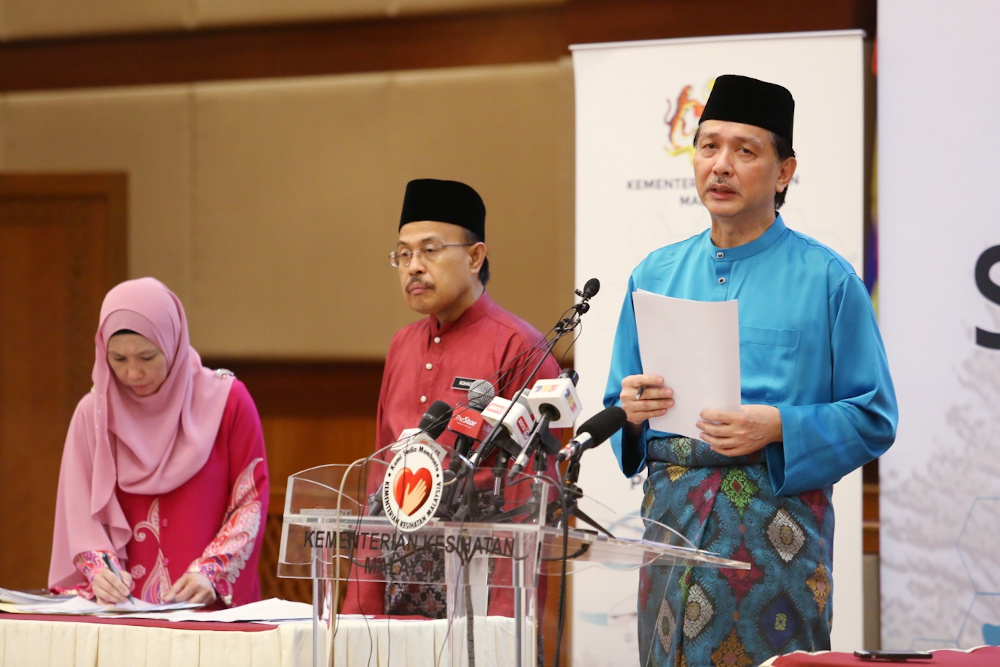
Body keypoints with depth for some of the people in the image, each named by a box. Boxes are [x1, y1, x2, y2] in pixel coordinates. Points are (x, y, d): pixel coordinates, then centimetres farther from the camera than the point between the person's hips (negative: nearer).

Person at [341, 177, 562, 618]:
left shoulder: (517, 347, -7)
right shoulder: (403, 346, 15)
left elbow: (531, 491, -10)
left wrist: (507, 610, -15)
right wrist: (363, 601, 12)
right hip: (403, 576, 6)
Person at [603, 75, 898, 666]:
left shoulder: (826, 279, 0)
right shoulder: (657, 275, 13)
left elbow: (874, 419, -4)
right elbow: (616, 409, 17)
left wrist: (778, 428, -18)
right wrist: (632, 411, -6)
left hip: (778, 525, -3)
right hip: (672, 516, 4)